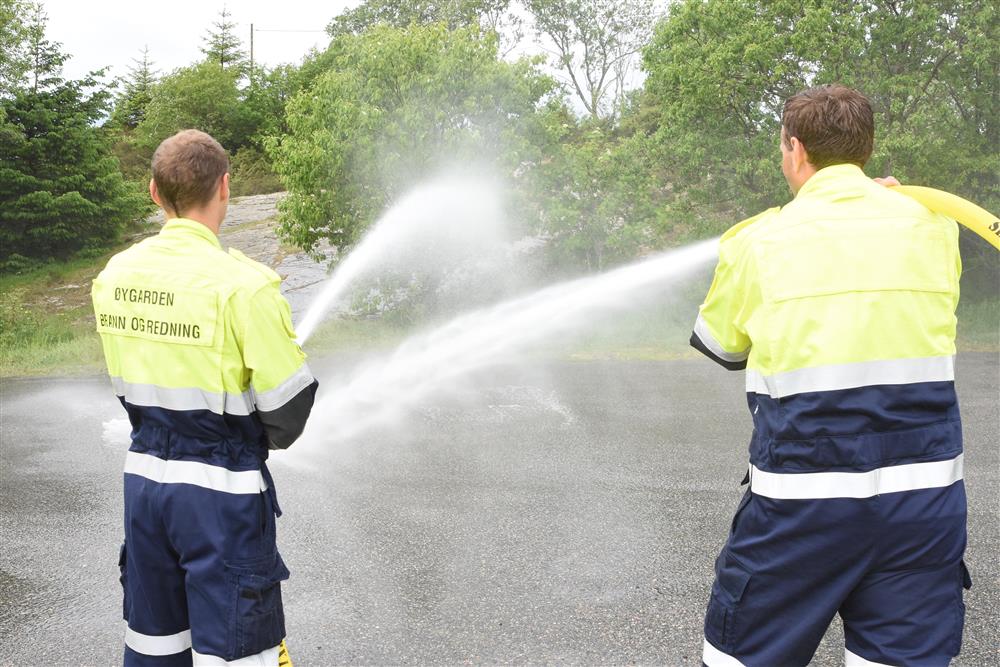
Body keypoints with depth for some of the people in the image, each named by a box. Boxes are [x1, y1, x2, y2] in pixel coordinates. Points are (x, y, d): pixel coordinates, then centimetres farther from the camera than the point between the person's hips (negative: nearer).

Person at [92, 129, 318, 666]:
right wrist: (266, 439, 6)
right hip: (221, 488, -6)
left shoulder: (115, 275, 1)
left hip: (143, 476, 7)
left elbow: (130, 380, 11)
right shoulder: (241, 284, -20)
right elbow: (289, 401, -15)